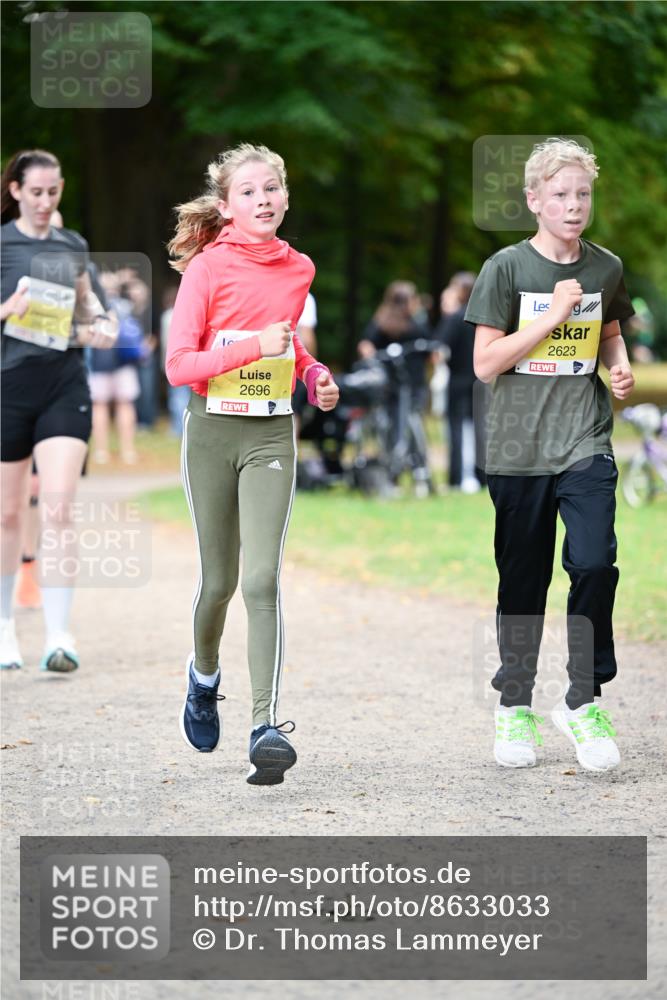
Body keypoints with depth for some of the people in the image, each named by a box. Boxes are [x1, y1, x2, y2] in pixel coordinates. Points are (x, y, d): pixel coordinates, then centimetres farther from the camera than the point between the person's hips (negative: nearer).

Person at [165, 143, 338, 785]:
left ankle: (267, 726, -17)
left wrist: (315, 375, 4)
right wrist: (254, 346, -24)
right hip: (212, 430, -2)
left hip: (272, 434, 2)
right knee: (218, 579, 7)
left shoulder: (298, 269, 6)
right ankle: (204, 674, 38)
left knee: (262, 579, -12)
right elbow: (178, 365, -12)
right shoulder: (207, 268, -7)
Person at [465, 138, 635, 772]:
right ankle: (513, 707, 22)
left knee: (594, 563, -15)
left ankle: (583, 702, -1)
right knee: (523, 579, 6)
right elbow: (486, 363, -8)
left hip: (585, 442, 2)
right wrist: (553, 314, -15)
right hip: (519, 449, -1)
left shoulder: (605, 268, 5)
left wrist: (620, 367, 1)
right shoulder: (507, 268, -5)